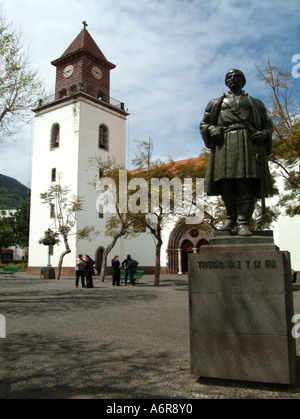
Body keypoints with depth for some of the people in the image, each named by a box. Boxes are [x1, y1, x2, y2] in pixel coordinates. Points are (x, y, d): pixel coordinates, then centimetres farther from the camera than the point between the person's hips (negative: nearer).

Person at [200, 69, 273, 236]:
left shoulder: (256, 103, 26)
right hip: (225, 144, 1)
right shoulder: (216, 103, 26)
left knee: (247, 183, -14)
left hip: (249, 142, 0)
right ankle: (231, 218, 10)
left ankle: (244, 222, -16)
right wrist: (212, 130, -4)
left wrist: (264, 133, -2)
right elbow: (204, 124, 19)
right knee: (226, 184, -6)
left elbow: (268, 124, 21)